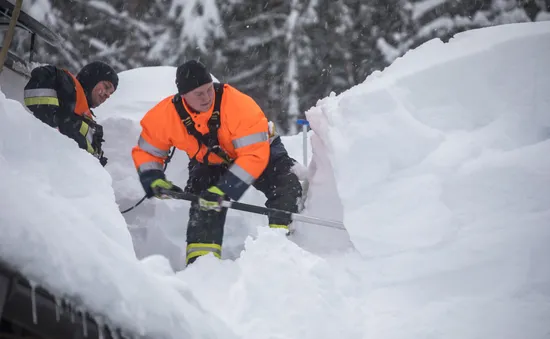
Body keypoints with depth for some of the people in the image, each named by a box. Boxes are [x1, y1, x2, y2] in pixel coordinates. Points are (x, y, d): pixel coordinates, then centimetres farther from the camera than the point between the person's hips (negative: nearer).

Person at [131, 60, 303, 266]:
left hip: (259, 149, -2)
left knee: (287, 187, -22)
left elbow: (254, 155, -38)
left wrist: (223, 191, -42)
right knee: (204, 203, -20)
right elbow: (145, 152, -7)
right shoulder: (165, 115, -25)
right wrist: (155, 181, -24)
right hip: (209, 163, 2)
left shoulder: (239, 105, -37)